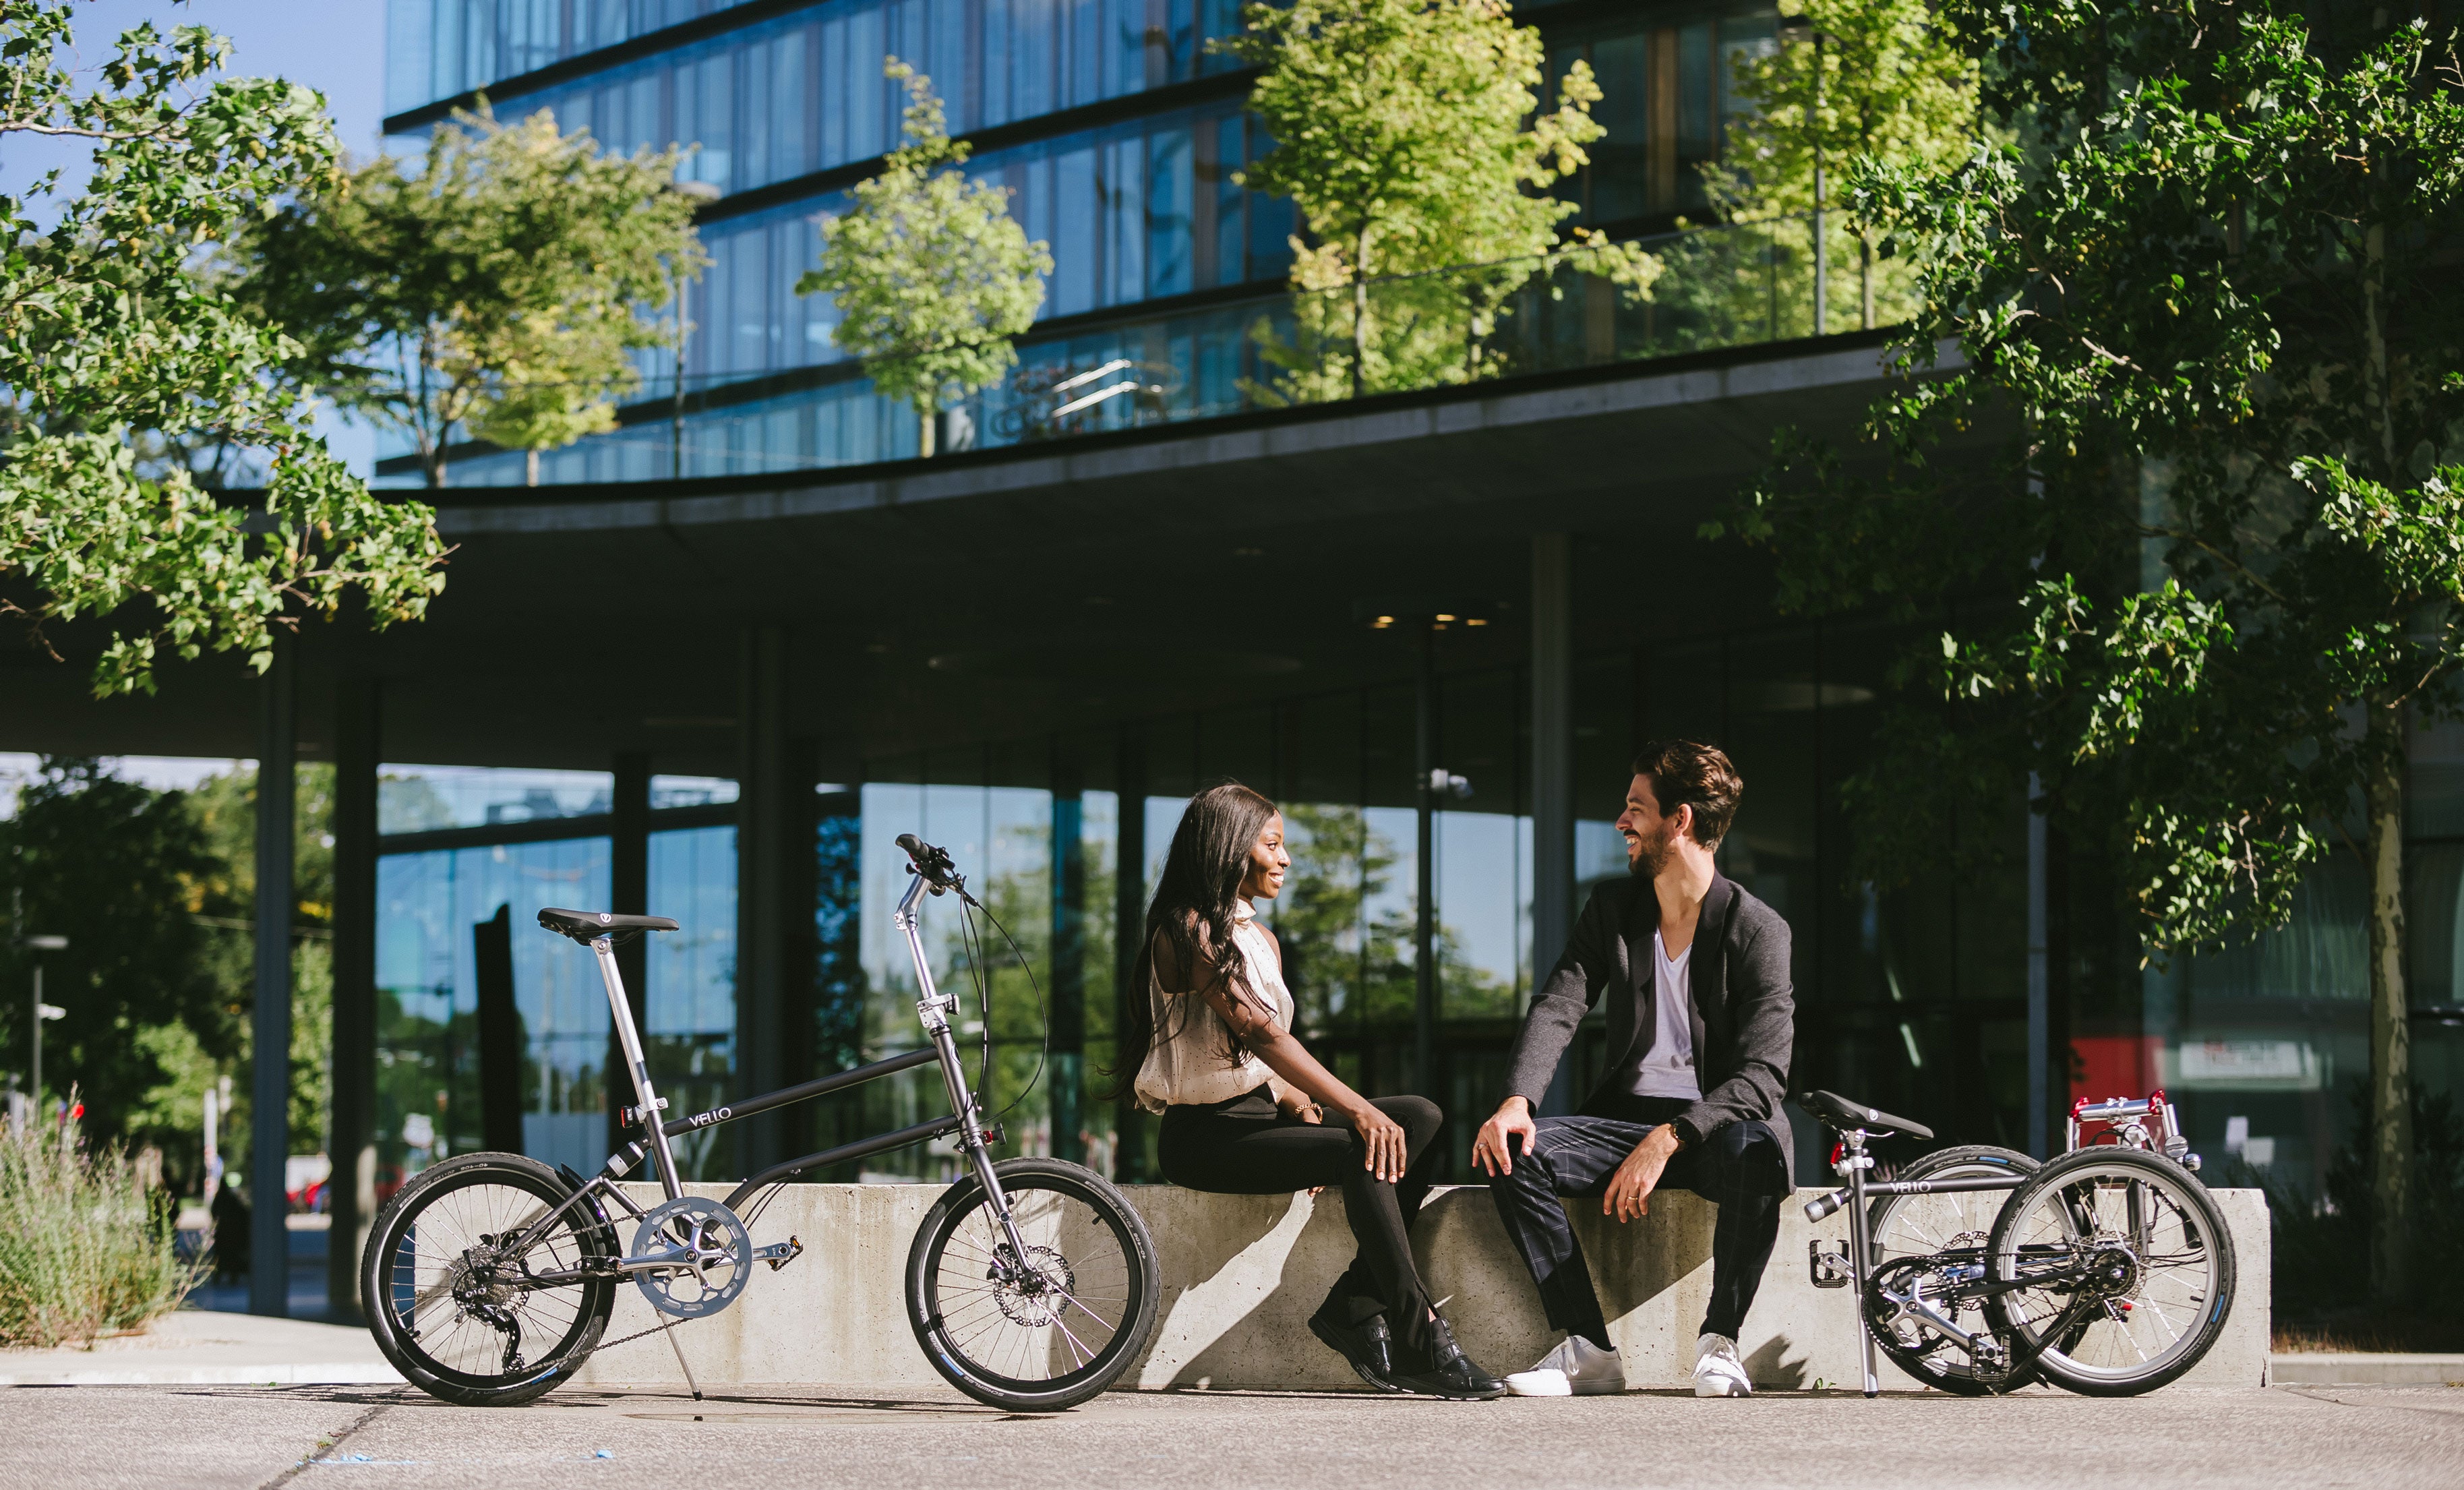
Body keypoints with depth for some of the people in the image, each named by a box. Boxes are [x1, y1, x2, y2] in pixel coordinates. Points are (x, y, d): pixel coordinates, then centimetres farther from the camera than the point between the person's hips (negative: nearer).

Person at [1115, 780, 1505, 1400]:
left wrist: (1298, 1102, -4)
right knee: (1363, 1153, -30)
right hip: (1206, 1133, -9)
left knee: (1420, 1119, -10)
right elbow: (1258, 1032, -23)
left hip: (1260, 1114, 9)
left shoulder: (1261, 940, 19)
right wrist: (1356, 1109, -30)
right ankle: (1422, 1344, -30)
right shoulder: (1186, 931, -11)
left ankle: (1353, 1308, -14)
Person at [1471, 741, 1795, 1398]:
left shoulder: (1758, 930, -8)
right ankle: (1588, 1348, -20)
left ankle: (1719, 1342, -20)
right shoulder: (1611, 908, 8)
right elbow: (1556, 1010, -3)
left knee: (1754, 1153, -39)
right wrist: (1516, 1101, -24)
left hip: (1713, 1124, -4)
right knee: (1513, 1154, -23)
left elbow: (1762, 1074, -17)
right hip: (1627, 1115, 4)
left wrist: (1668, 1139, -31)